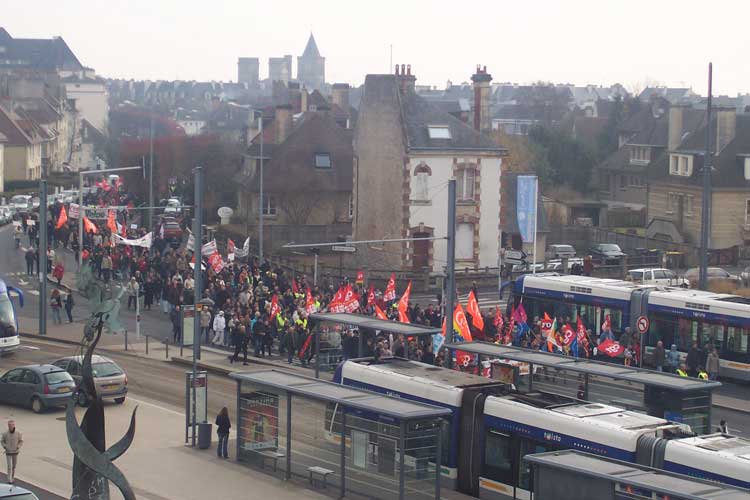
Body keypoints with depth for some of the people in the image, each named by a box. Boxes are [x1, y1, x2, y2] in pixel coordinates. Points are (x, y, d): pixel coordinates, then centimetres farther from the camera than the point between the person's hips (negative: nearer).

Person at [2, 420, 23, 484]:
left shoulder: (18, 433, -13)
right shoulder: (5, 433, -13)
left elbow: (21, 441, -2)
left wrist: (18, 447, -16)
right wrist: (4, 447, -12)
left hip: (15, 452, 2)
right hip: (8, 452, -2)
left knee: (14, 466, 15)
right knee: (9, 466, -8)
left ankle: (12, 477, 33)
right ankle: (9, 479, -2)